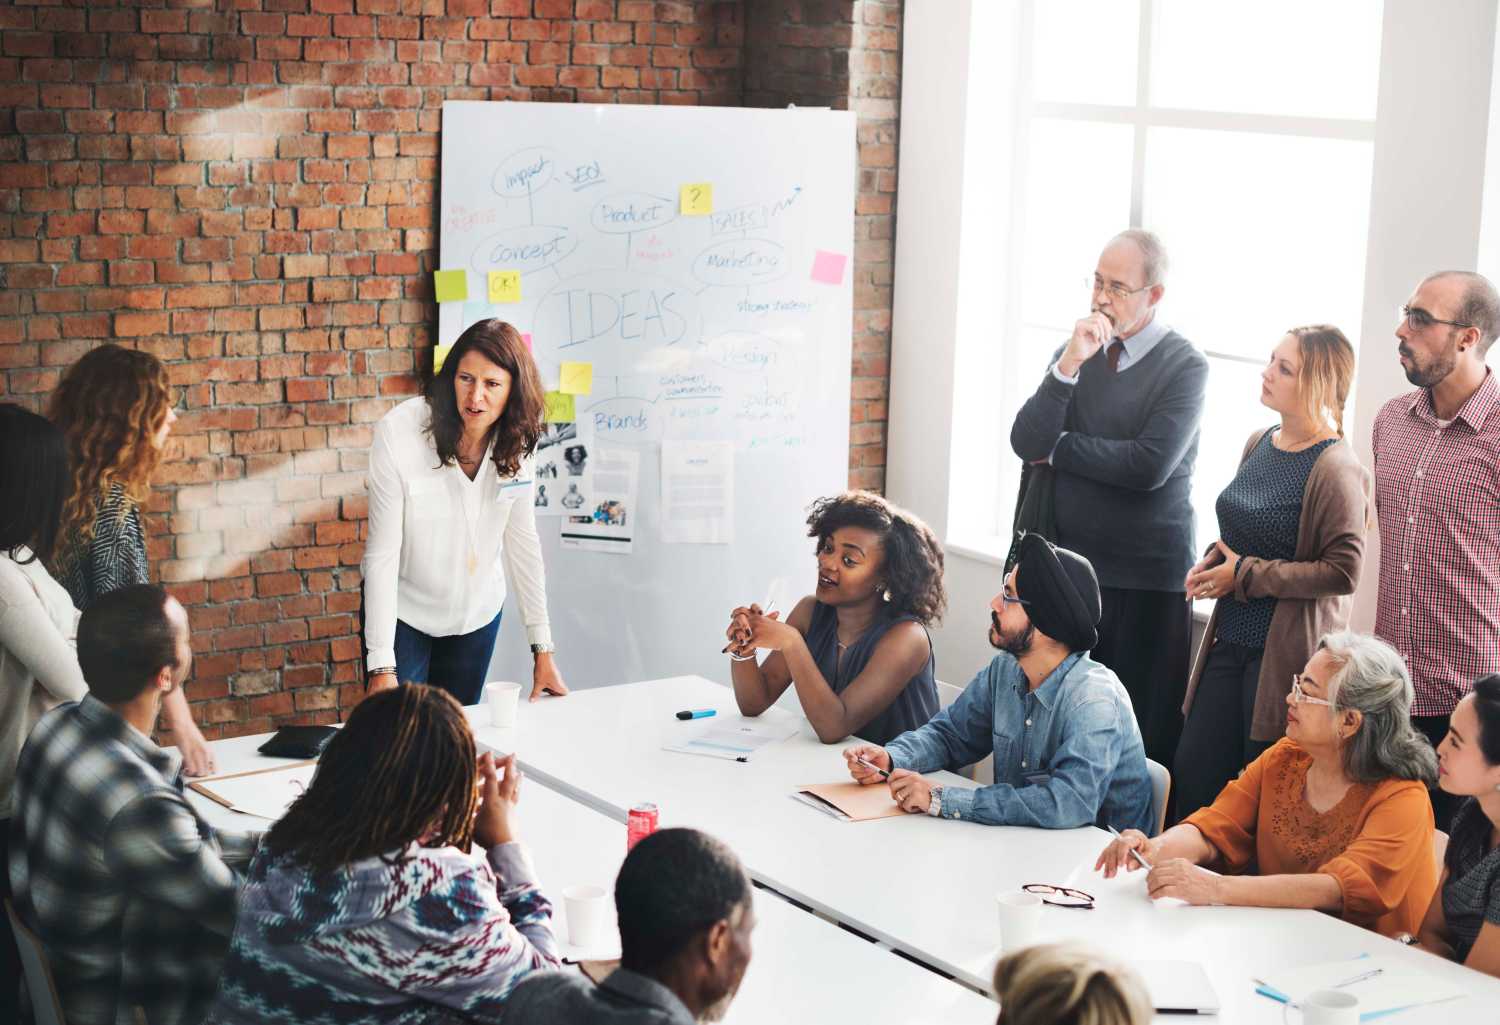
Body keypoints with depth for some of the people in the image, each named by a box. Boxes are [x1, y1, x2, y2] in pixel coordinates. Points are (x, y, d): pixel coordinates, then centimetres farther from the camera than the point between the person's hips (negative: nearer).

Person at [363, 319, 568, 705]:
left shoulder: (514, 441, -11)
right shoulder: (398, 433, -24)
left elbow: (522, 541, -3)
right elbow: (383, 552, -22)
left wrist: (543, 649, -4)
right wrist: (381, 668, -24)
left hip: (477, 614, 4)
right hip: (403, 612, -3)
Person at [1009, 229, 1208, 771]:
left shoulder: (1183, 366, -6)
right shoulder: (1075, 354, 9)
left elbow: (1150, 465, -19)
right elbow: (1026, 443, -3)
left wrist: (1058, 448, -6)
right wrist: (1069, 365, -14)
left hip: (1147, 581, -4)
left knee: (1143, 733, 1)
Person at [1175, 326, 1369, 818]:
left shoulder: (1336, 469, -15)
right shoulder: (1259, 444, 9)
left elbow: (1342, 572, -18)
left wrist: (1245, 576, -14)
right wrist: (1214, 561, 3)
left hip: (1287, 651, -7)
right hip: (1230, 641, 8)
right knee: (1192, 773, 9)